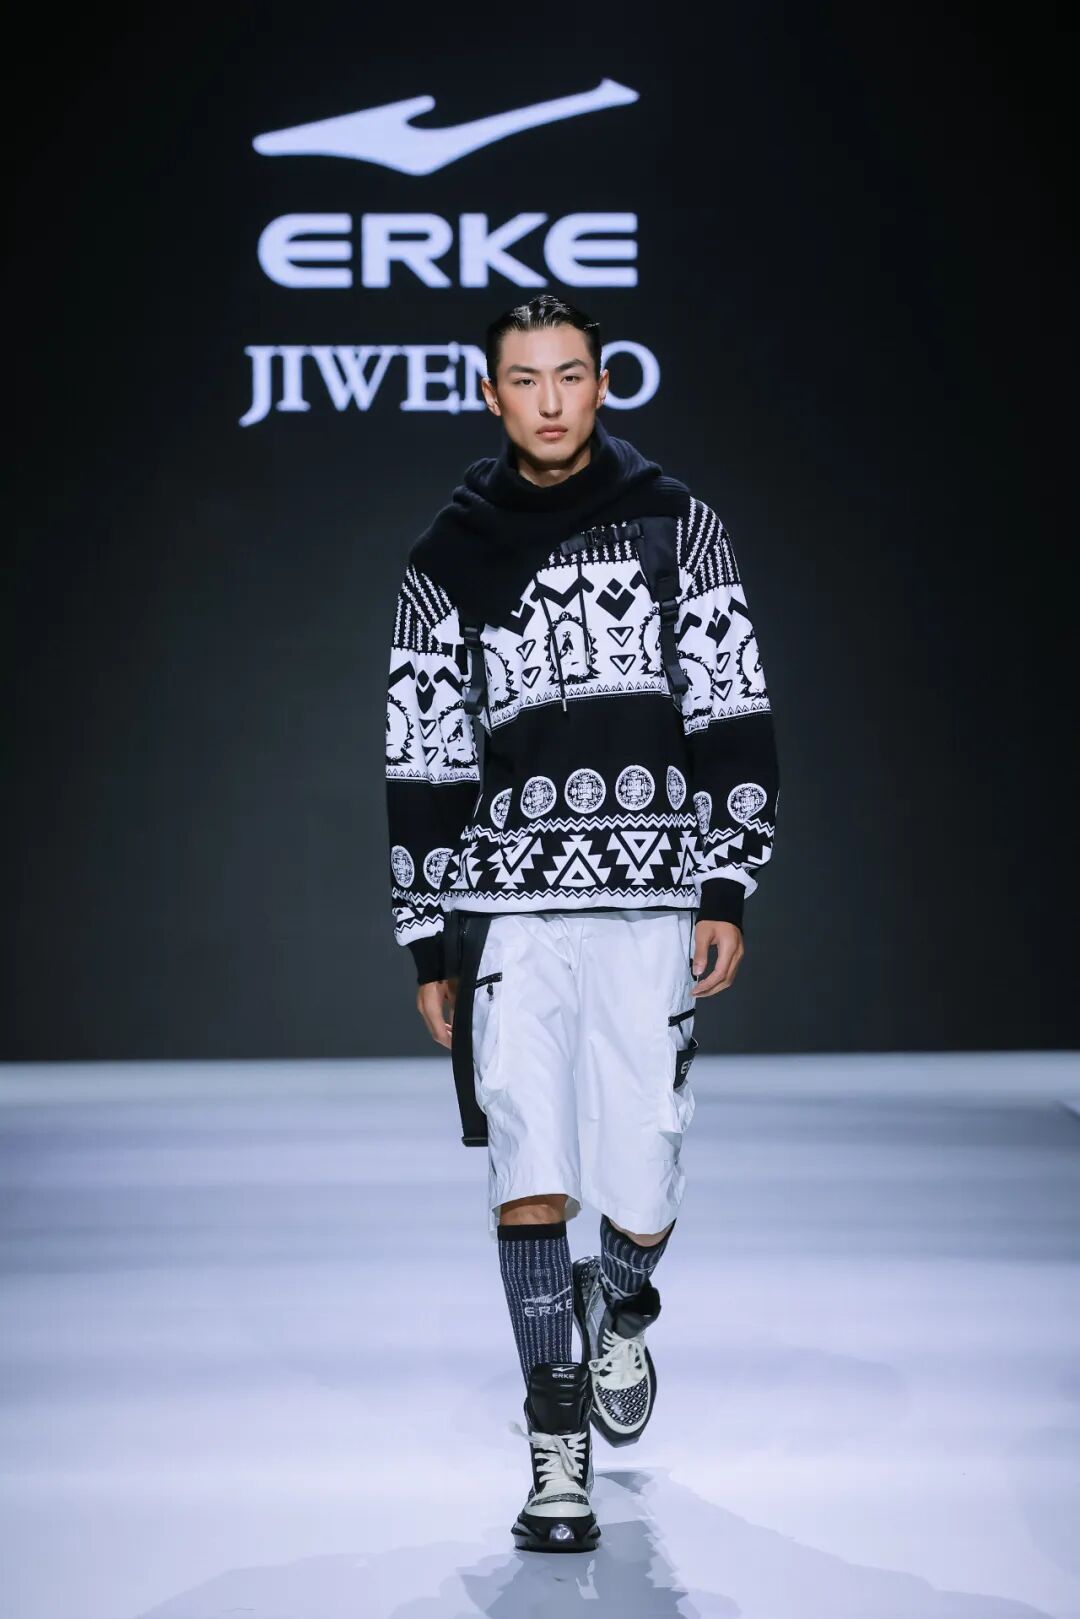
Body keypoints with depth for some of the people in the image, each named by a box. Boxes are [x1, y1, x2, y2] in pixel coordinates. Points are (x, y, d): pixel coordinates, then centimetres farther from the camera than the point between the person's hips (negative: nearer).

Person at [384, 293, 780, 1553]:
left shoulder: (675, 526, 6)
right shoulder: (446, 561, 8)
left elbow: (734, 716, 4)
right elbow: (422, 762, 9)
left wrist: (728, 892, -3)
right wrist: (428, 945, 7)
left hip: (654, 902, 0)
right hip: (512, 906, 1)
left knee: (640, 1184, 0)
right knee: (528, 1172, -8)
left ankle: (621, 1310, 35)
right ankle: (558, 1450, 3)